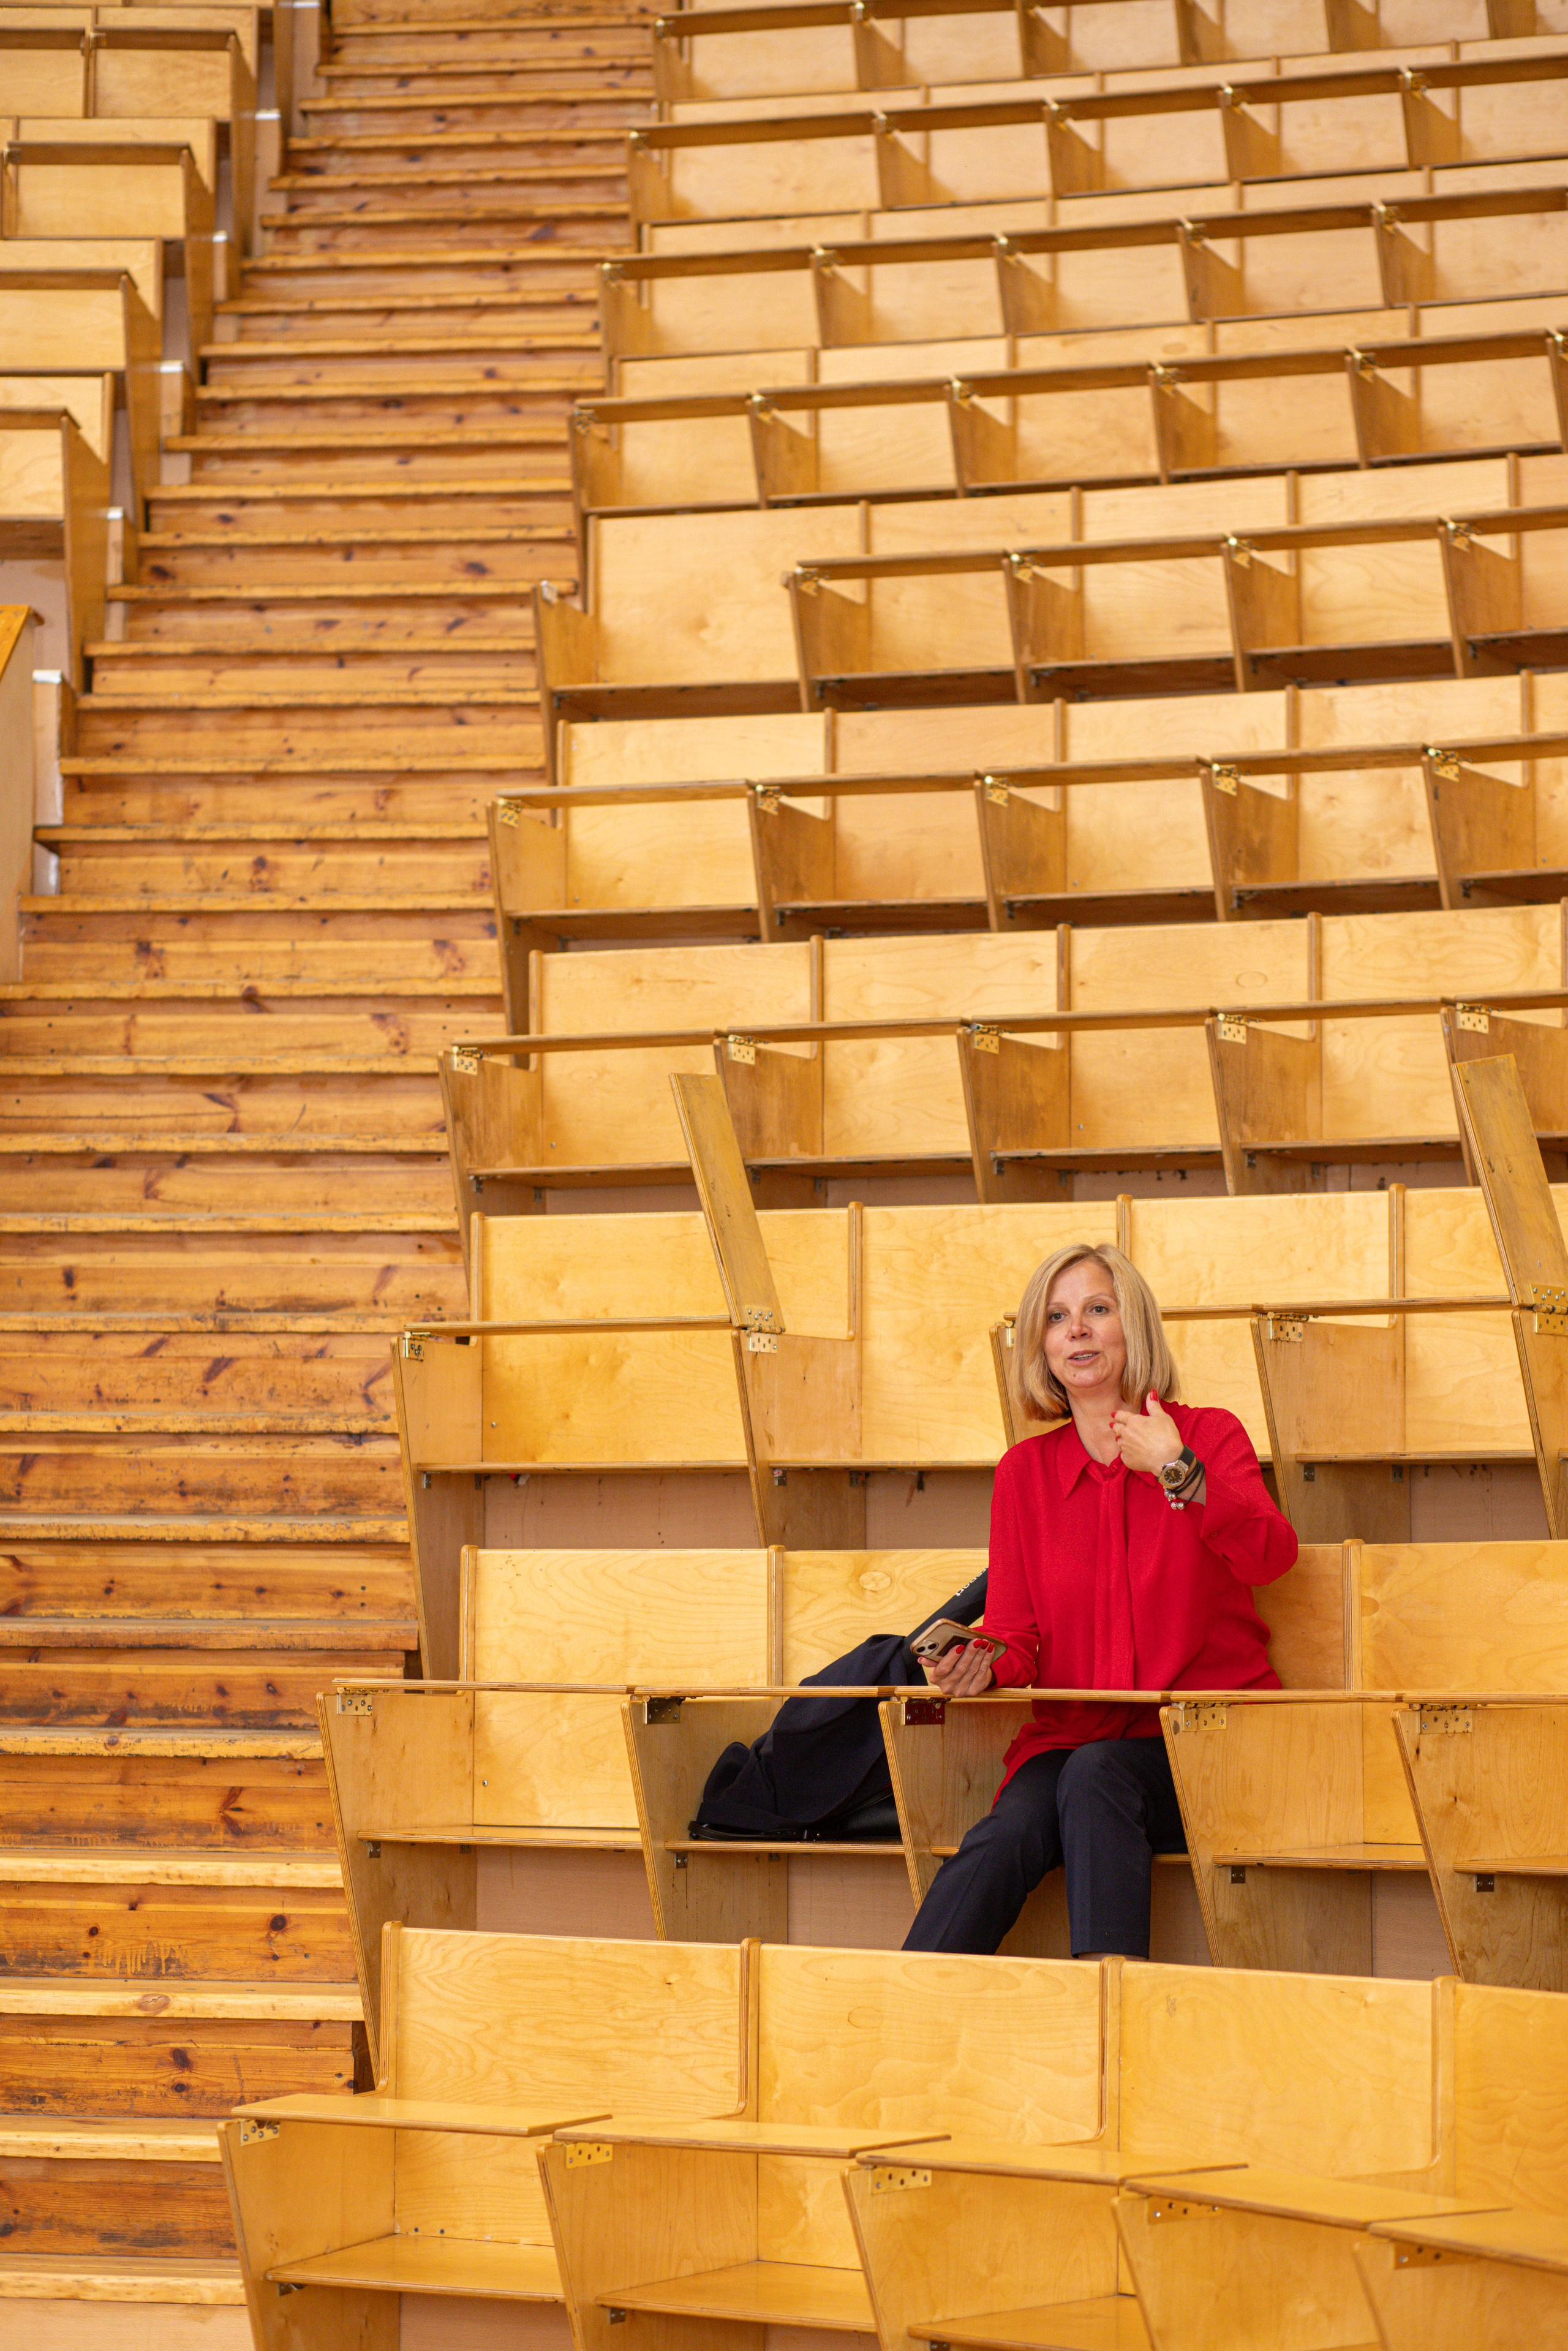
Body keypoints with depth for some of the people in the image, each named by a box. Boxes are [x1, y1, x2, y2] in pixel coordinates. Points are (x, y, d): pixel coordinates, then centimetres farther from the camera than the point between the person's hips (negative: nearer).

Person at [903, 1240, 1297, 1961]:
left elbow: (1270, 1557, -15)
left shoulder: (1210, 1435, 4)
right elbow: (1018, 1636, 9)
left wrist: (1177, 1469, -23)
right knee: (1008, 1832, -28)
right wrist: (984, 1664, -14)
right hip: (1074, 1735, 2)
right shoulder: (1024, 1470, 12)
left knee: (1096, 1775, -34)